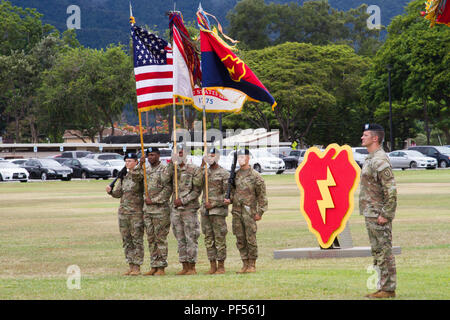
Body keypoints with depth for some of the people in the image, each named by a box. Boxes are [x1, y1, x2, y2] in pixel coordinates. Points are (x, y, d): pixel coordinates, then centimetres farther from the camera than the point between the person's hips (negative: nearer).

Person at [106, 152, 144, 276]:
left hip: (136, 211, -7)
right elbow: (118, 193, 12)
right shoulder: (123, 176, 13)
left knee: (137, 239, -5)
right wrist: (110, 191, -4)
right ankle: (131, 266, 14)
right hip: (123, 211, 7)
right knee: (126, 240, 8)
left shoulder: (140, 174, -5)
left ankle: (137, 267, -2)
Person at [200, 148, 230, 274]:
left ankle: (221, 266, 1)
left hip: (218, 210, -6)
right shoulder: (204, 172, 14)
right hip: (205, 210, 6)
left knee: (220, 239, -3)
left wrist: (213, 204, -14)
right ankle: (212, 266, 13)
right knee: (209, 239, 7)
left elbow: (227, 194, -7)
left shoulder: (224, 174, -4)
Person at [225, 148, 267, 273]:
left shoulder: (255, 176, -5)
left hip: (249, 212, -5)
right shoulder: (235, 175, 11)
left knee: (251, 239, -4)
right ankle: (245, 264, 13)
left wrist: (260, 212, -6)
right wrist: (229, 200, 2)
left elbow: (262, 196, -3)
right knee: (240, 240, 6)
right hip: (236, 211, 5)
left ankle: (252, 264, 4)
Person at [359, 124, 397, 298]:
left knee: (384, 252, -6)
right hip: (370, 214, 10)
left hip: (379, 216, -10)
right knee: (377, 253, 13)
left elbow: (391, 190, -22)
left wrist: (385, 214, -22)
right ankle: (382, 287, 18)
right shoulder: (371, 159, 15)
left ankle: (388, 289, -4)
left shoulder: (381, 161, -17)